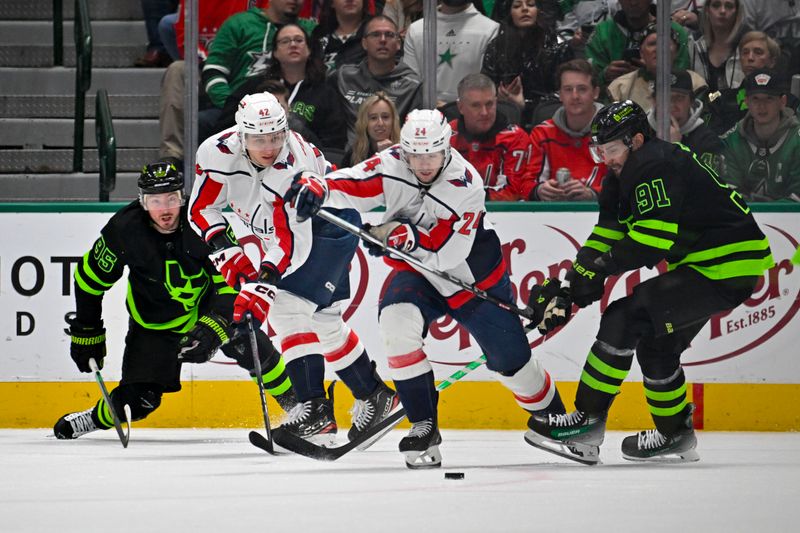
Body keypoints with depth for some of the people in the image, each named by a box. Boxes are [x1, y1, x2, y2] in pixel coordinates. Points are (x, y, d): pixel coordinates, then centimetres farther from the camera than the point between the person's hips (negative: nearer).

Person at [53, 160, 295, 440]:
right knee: (139, 400, -11)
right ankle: (95, 419, 20)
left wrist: (213, 328, -40)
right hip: (156, 322, -1)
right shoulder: (124, 230, -24)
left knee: (254, 349, -17)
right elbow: (90, 278, -7)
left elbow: (231, 281, -26)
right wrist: (86, 333, -1)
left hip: (209, 304, 1)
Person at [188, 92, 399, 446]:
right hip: (283, 232, 7)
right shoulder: (218, 153, -20)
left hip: (329, 223, -7)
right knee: (322, 322, 8)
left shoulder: (292, 168, -36)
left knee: (289, 308, -21)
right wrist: (228, 254, -20)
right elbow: (201, 209, -8)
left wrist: (262, 285, -49)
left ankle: (315, 412, -17)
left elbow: (292, 243, -39)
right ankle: (374, 397, 20)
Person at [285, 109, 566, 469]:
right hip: (418, 271, 2)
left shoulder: (465, 186, -27)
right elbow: (350, 187, -25)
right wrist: (317, 187, -45)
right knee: (396, 320, -28)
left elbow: (447, 252, -31)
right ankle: (423, 425, -19)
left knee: (510, 359, 5)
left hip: (472, 277, -2)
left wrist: (398, 234, -36)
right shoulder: (392, 166, -16)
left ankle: (555, 418, 35)